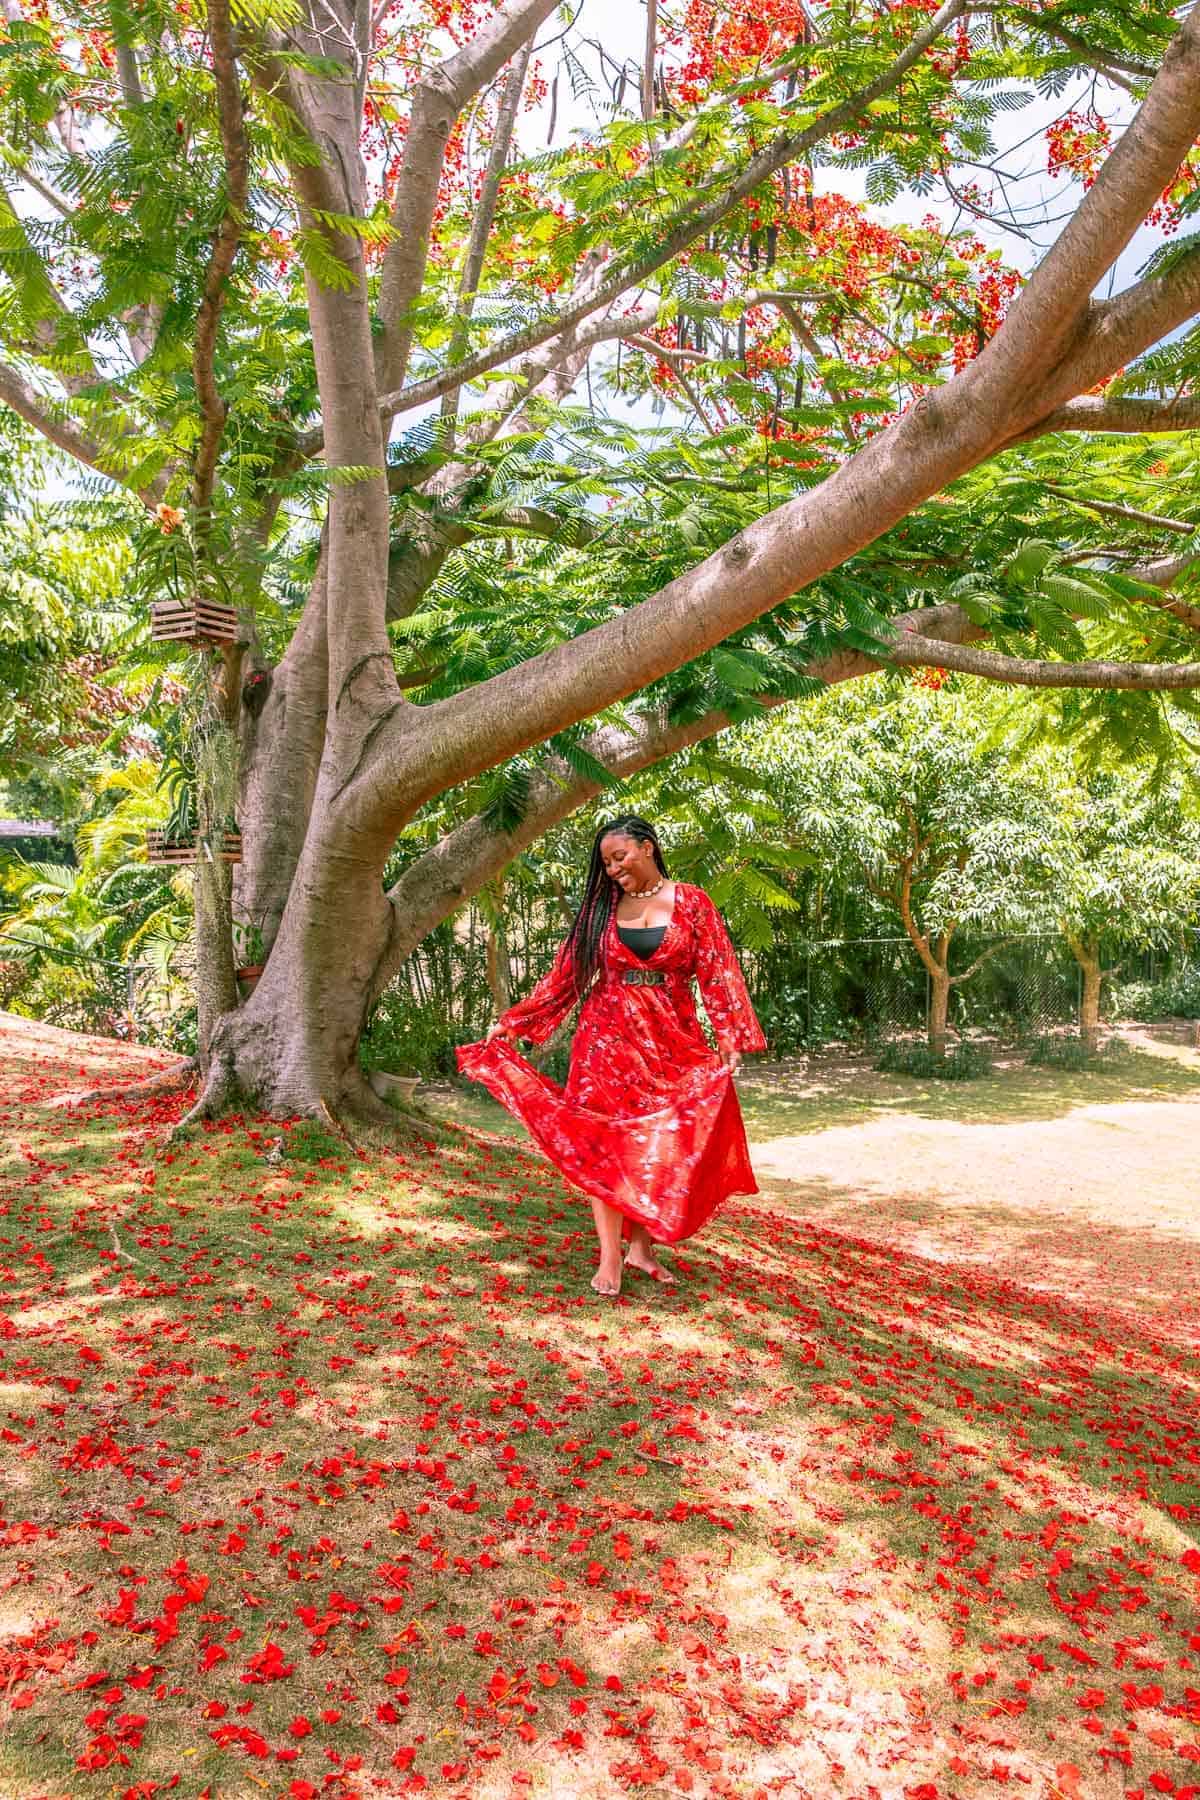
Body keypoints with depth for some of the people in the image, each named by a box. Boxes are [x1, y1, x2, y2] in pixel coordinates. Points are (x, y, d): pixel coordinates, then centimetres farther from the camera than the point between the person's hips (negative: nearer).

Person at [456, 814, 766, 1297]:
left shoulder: (691, 903, 1)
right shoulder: (603, 906, 6)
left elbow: (716, 972, -3)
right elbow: (566, 974, 6)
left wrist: (729, 1036, -15)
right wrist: (512, 1022, 1)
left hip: (671, 1040, 0)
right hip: (609, 1035, 1)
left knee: (661, 1141, 3)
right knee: (605, 1141, -5)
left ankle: (641, 1245, 17)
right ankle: (610, 1256, -1)